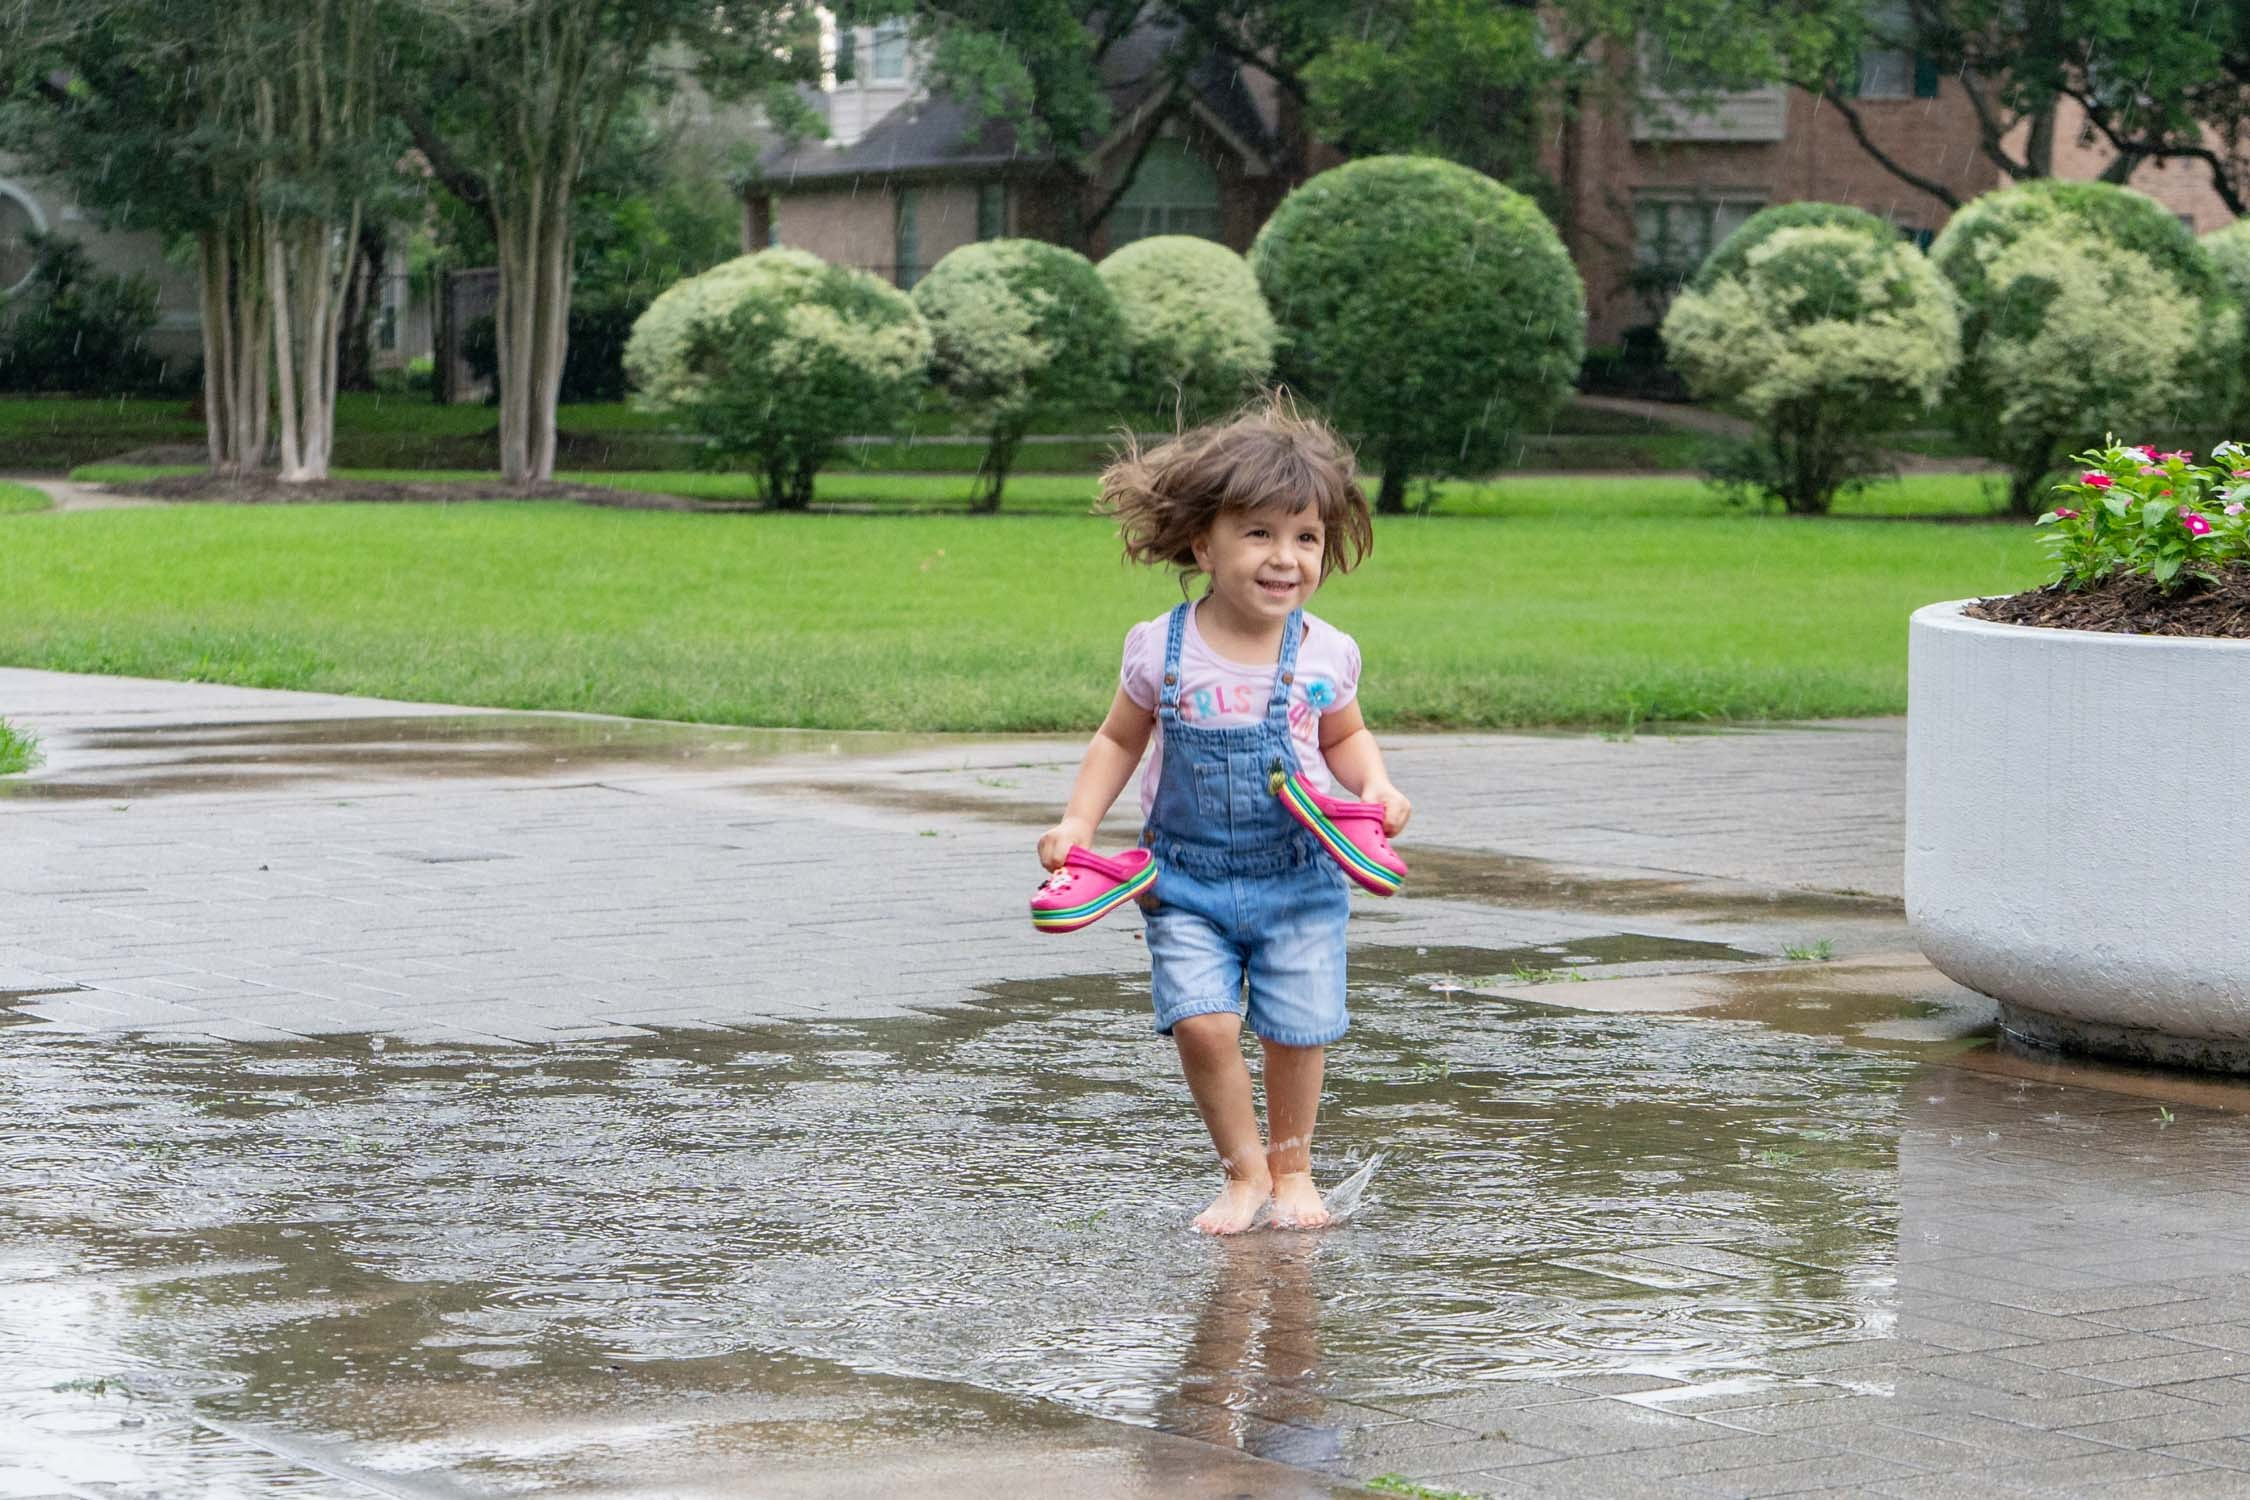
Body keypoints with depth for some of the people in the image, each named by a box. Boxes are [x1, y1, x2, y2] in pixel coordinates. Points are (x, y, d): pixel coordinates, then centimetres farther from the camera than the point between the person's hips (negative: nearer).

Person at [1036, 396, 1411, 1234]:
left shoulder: (1324, 655, -6)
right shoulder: (1162, 650, -8)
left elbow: (1346, 738, 13)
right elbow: (1119, 740, 8)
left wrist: (1376, 789, -7)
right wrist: (1078, 823, -3)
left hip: (1298, 879, 1)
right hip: (1187, 877, 0)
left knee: (1297, 1030, 1)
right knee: (1201, 1022, -14)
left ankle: (1292, 1167, 26)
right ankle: (1243, 1169, 7)